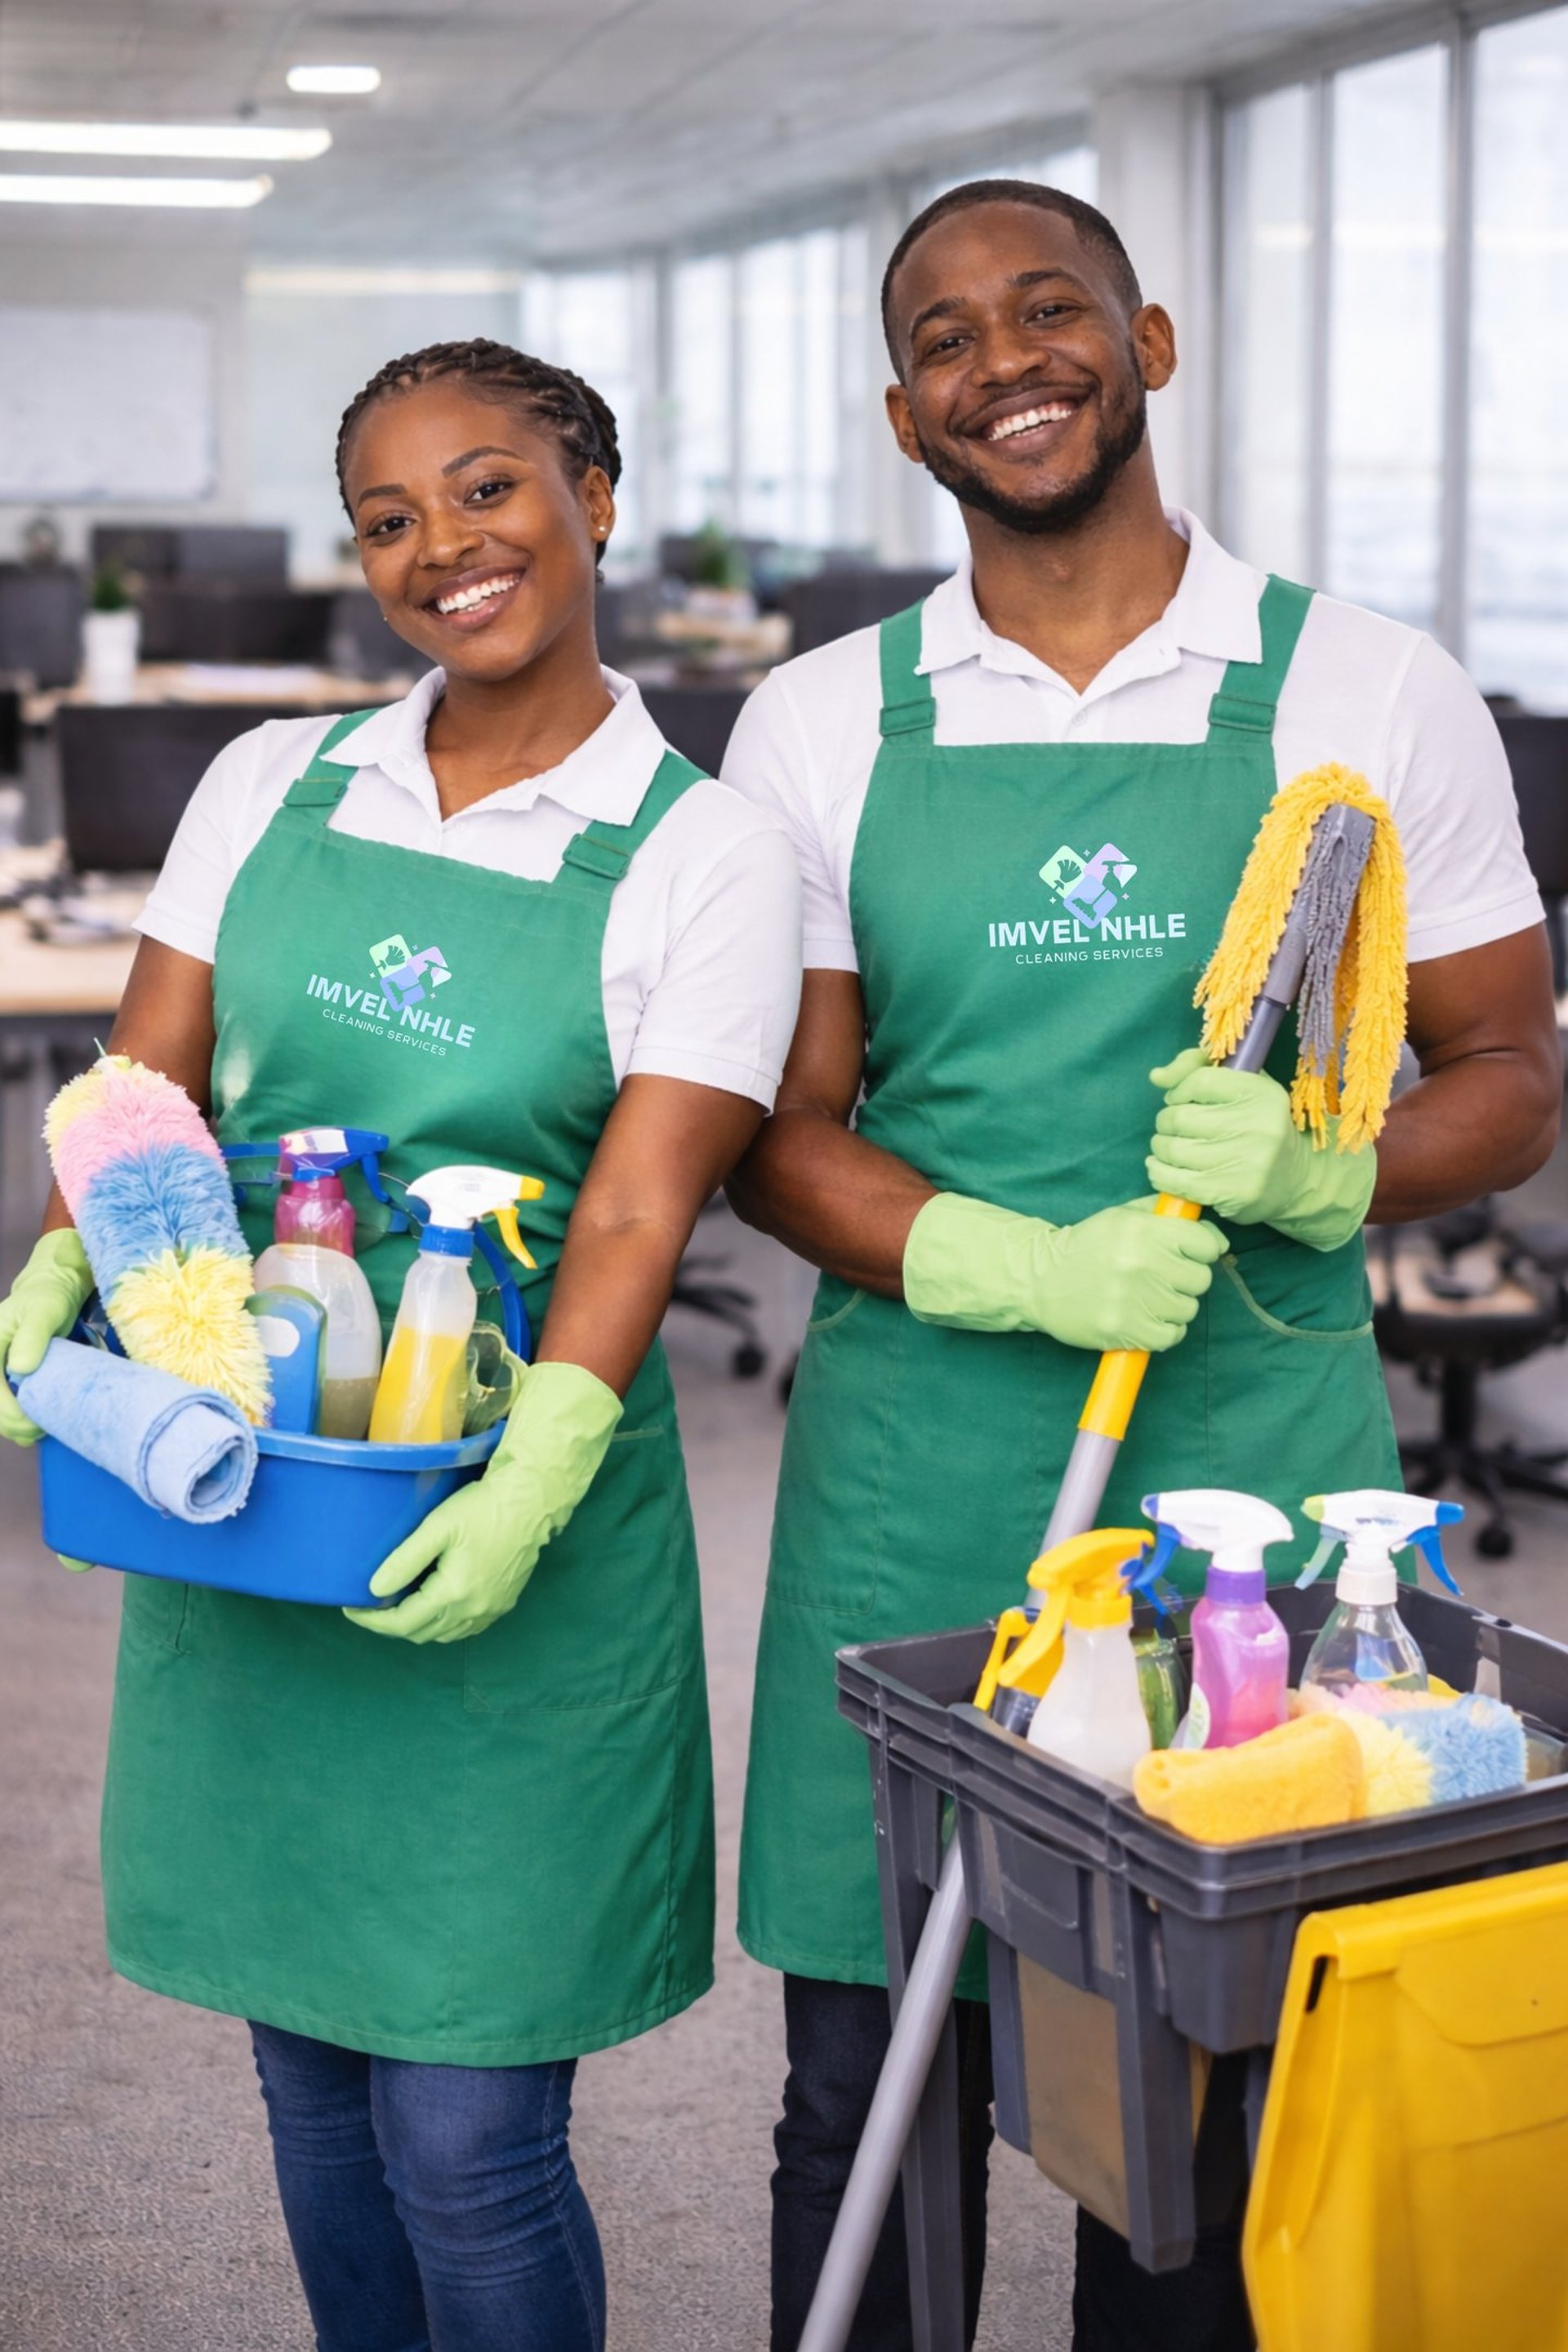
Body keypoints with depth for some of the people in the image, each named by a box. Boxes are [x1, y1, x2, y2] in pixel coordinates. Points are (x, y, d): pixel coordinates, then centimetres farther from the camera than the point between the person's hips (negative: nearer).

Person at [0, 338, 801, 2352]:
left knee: (468, 2131, 0)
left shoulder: (701, 855, -4)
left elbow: (637, 1208, -13)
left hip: (501, 1522, -4)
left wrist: (534, 1474, -28)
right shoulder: (271, 787, 8)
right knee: (310, 2073, 16)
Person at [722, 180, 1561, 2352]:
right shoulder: (820, 726, 6)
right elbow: (777, 1131, 5)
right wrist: (1016, 1267, -14)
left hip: (1259, 1464, -1)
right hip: (913, 1472, 1)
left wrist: (1319, 1173, -16)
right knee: (868, 2080, 8)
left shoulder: (1376, 694, 2)